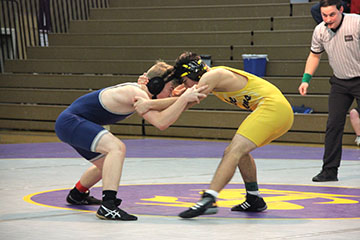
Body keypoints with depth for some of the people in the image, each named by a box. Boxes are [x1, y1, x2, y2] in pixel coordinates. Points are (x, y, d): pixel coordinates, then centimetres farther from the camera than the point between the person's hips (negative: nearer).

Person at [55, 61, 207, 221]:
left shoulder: (138, 92, 6)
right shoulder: (136, 94, -24)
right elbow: (160, 122, -35)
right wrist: (184, 99, -33)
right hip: (70, 121, -11)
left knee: (107, 164, 27)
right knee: (117, 148, -29)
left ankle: (76, 195, 53)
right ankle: (108, 206, -36)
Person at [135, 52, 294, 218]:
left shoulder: (212, 76, -8)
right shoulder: (213, 78, 22)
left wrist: (152, 104, -15)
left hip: (272, 106, -10)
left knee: (234, 151, -20)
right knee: (240, 151, 23)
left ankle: (209, 199, -33)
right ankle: (254, 200, 30)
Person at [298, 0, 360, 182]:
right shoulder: (320, 31, -5)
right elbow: (314, 55, 12)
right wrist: (306, 79, 4)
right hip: (339, 82, 4)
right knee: (333, 125, -2)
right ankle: (330, 170, 3)